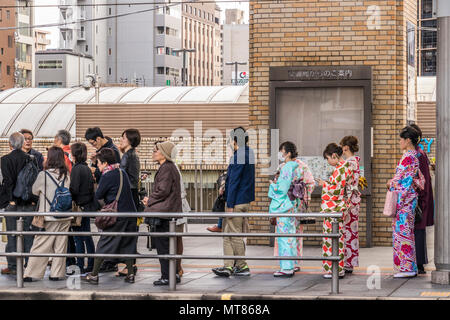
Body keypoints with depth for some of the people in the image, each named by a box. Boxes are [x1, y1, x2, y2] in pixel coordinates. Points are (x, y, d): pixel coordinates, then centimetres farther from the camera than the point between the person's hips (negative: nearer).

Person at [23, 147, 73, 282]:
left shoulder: (44, 175, -10)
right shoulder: (67, 175, -1)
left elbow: (35, 191, 4)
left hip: (48, 216, -3)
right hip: (65, 216, 3)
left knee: (40, 245, 2)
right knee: (60, 245, 9)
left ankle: (30, 274, 4)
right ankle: (57, 273, 12)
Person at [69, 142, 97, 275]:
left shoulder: (77, 169, -16)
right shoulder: (87, 168, 10)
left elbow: (74, 190, -19)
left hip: (79, 206, -8)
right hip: (87, 206, 8)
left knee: (78, 239, -3)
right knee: (87, 237, 13)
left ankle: (80, 266, -2)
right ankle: (91, 265, 18)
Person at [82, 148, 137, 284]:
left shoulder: (107, 176, -11)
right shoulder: (123, 173, 11)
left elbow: (98, 195, -5)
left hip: (117, 216, -6)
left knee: (103, 245, 1)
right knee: (127, 245, 13)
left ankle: (94, 275, 4)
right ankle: (130, 274, 11)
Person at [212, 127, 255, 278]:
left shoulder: (238, 157, -17)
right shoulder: (249, 154, 13)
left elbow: (234, 182, -19)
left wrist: (230, 204, -17)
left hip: (237, 202, -9)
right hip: (246, 200, 9)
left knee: (235, 234, 0)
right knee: (227, 234, 13)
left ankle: (242, 266, 6)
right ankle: (228, 266, 12)